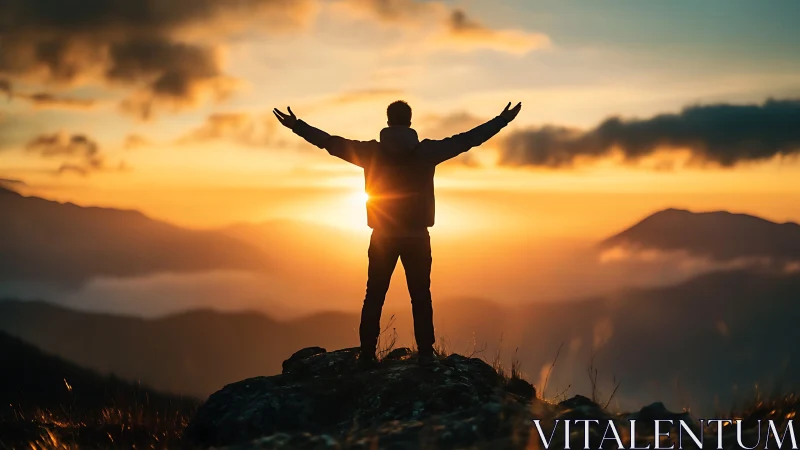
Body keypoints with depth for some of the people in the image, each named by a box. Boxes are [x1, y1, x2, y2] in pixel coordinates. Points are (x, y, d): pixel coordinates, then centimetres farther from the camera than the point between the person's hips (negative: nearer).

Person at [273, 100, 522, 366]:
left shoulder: (370, 152, -3)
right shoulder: (426, 151, -5)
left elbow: (331, 142, 2)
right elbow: (467, 139, -1)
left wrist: (297, 126, 12)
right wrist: (502, 121, 6)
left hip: (383, 237, 1)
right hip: (417, 237, 0)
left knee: (374, 297, 7)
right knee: (421, 297, 6)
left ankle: (367, 355, 5)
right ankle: (425, 354, 3)